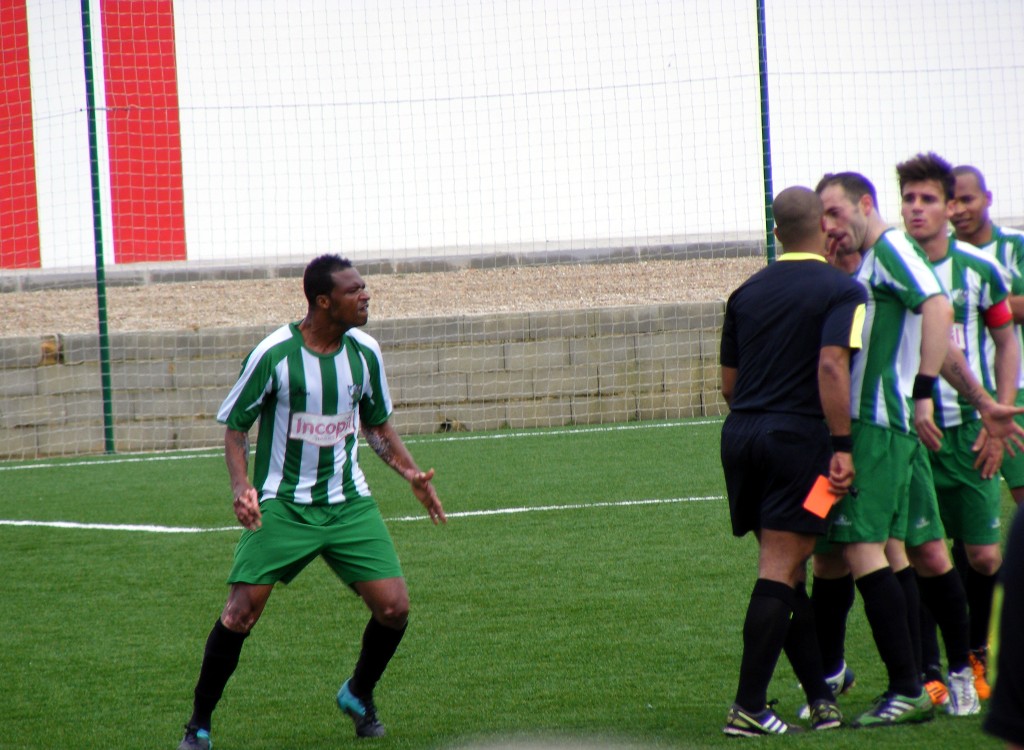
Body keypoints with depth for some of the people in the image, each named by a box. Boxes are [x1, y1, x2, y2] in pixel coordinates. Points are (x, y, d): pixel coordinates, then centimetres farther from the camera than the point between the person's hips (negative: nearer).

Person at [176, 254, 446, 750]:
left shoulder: (365, 353, 1)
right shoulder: (273, 354, -12)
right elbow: (234, 425, -3)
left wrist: (410, 472, 4)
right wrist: (241, 486, -18)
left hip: (349, 503, 4)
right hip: (282, 504, -4)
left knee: (394, 607, -7)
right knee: (241, 612, -14)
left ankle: (359, 695, 22)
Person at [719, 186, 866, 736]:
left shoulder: (748, 292, 15)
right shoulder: (841, 290, -3)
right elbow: (831, 366, -17)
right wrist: (842, 447, -17)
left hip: (740, 435, 6)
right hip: (798, 437, -6)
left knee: (784, 570, 13)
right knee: (780, 572, -6)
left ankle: (820, 697, 15)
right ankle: (748, 708, -12)